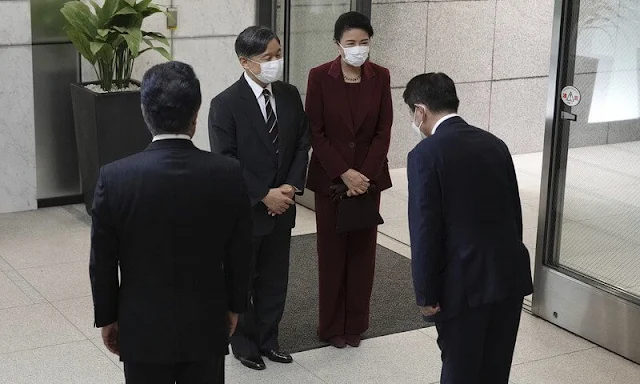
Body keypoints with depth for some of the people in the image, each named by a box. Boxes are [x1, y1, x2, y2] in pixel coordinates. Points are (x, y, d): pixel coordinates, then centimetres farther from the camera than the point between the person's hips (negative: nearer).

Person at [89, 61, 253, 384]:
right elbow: (239, 255, -3)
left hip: (142, 328, -1)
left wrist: (106, 318, 7)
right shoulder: (228, 174, -14)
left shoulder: (115, 177, -17)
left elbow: (102, 263, -8)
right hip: (206, 326, 1)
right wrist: (234, 307, 12)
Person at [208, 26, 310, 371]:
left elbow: (302, 144, 7)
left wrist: (292, 185, -8)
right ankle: (244, 343, 26)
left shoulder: (290, 95, 1)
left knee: (275, 278, 14)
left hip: (282, 207, 5)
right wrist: (264, 196, -17)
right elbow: (225, 163, -17)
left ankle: (268, 339, 29)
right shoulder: (225, 104, -15)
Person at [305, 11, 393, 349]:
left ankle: (356, 324, 21)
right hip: (330, 178, -2)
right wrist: (343, 173, -16)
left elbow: (383, 131, -1)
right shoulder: (320, 77, -8)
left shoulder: (380, 77, -2)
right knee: (332, 252, 6)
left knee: (363, 251, 8)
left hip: (370, 176, 2)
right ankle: (332, 326, 17)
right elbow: (315, 133, -8)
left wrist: (366, 174, -12)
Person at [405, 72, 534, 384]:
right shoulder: (495, 144, 9)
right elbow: (515, 213, 13)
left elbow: (425, 230, -13)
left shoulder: (425, 154, -10)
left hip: (465, 281, -6)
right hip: (510, 273, 6)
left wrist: (426, 293, -6)